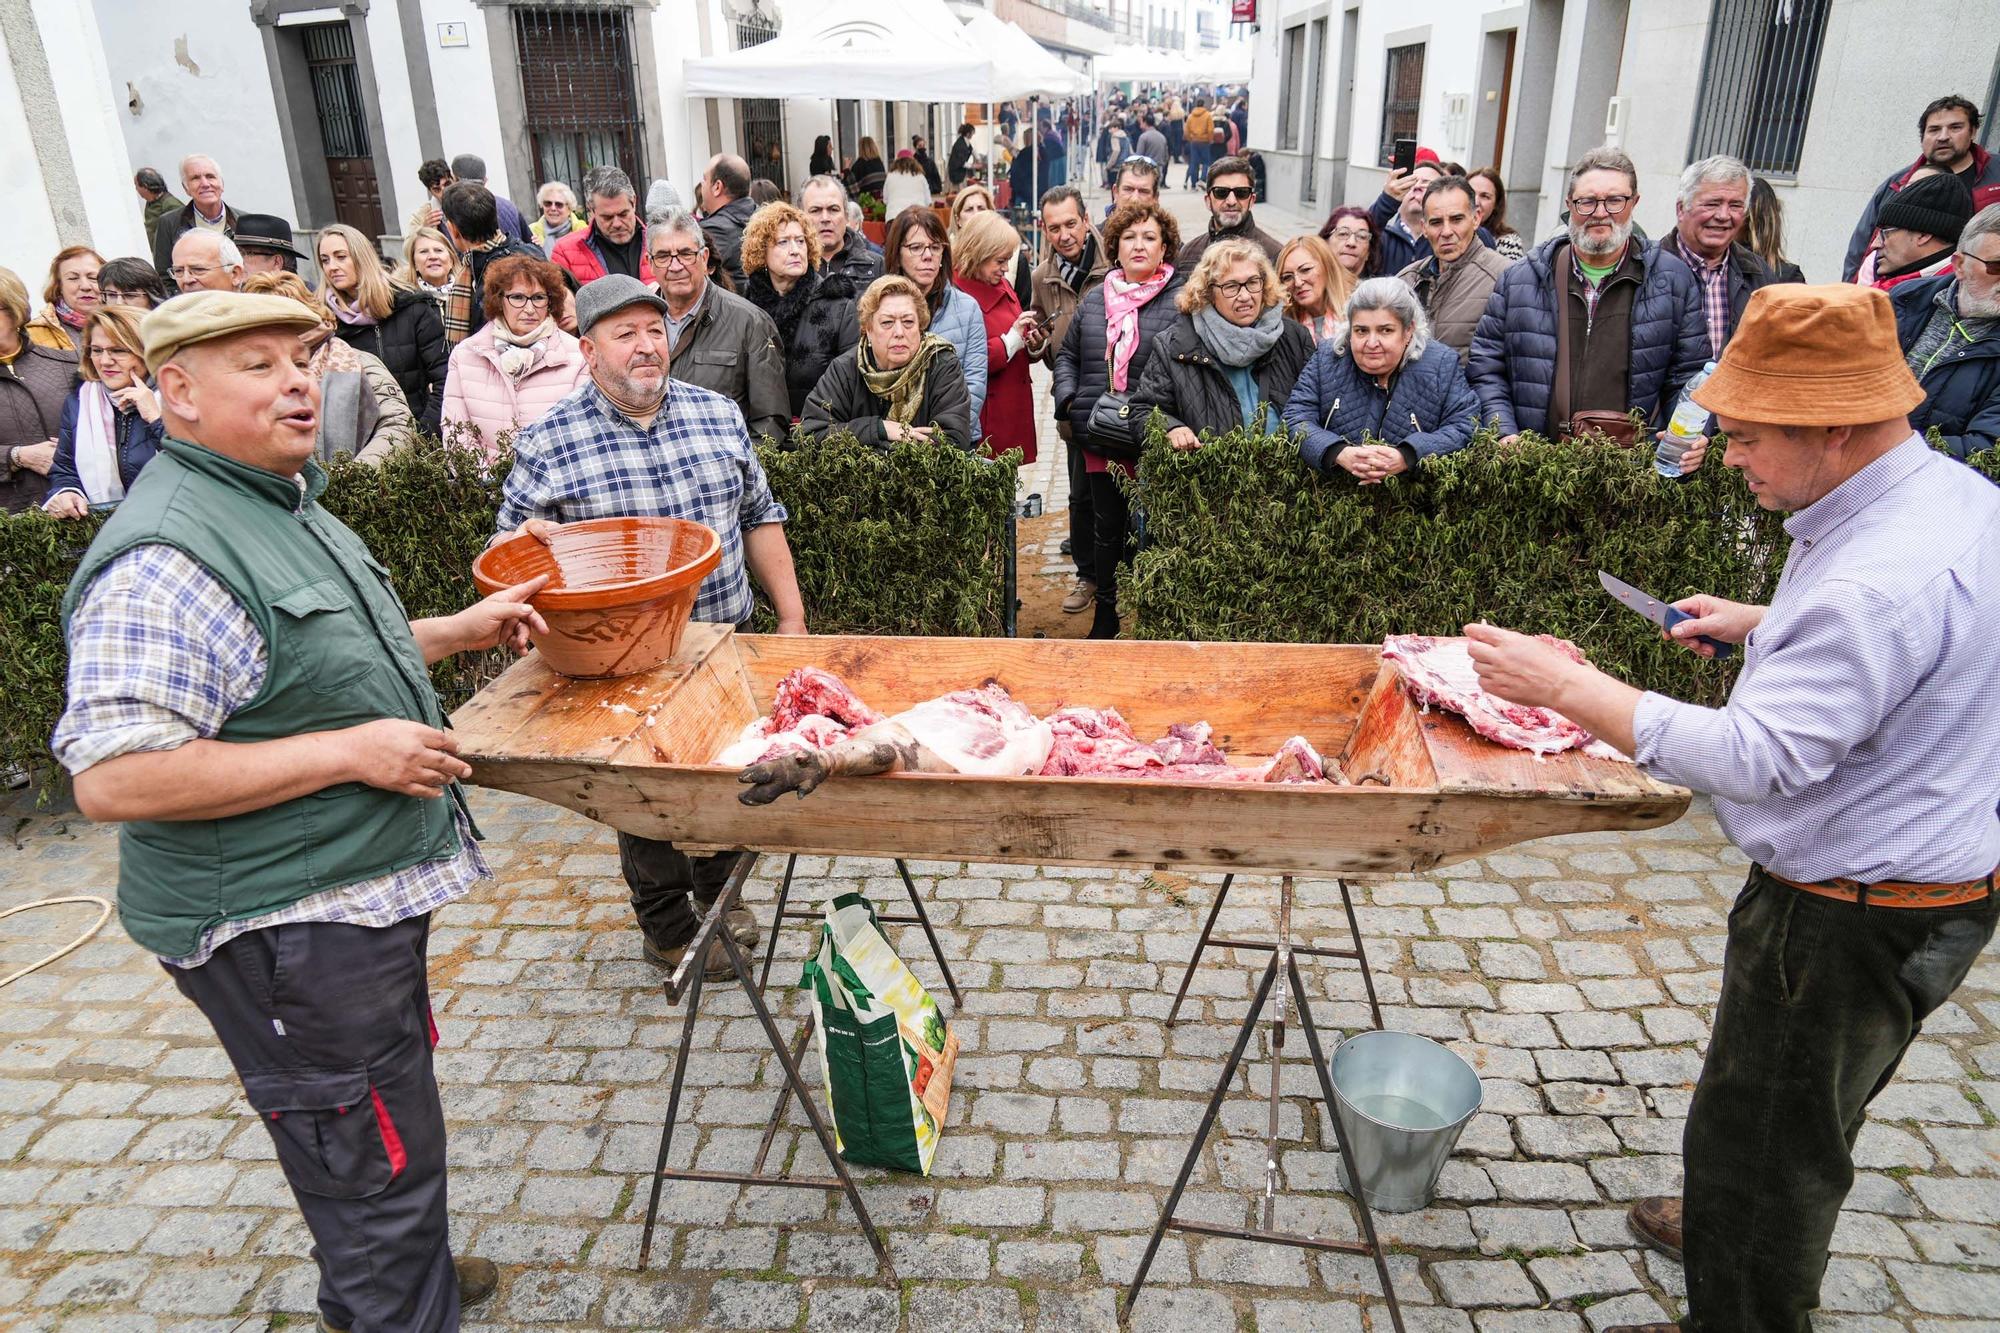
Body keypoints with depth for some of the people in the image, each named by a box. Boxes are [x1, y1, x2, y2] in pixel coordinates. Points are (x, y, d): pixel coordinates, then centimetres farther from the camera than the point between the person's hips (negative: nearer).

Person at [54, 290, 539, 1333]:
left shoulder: (282, 502, 10)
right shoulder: (165, 559, -24)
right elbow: (112, 779, -29)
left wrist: (458, 630, 11)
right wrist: (352, 751, -27)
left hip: (364, 895, 11)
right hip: (281, 932, -10)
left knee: (385, 1144, 27)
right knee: (376, 1168, 3)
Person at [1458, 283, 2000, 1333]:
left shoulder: (1882, 578, -33)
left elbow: (1759, 759, -33)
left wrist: (1562, 683, -31)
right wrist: (1758, 624, 11)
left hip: (1852, 916, -10)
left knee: (1760, 1136, 9)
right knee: (1807, 1112, 30)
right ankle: (1738, 1234, 53)